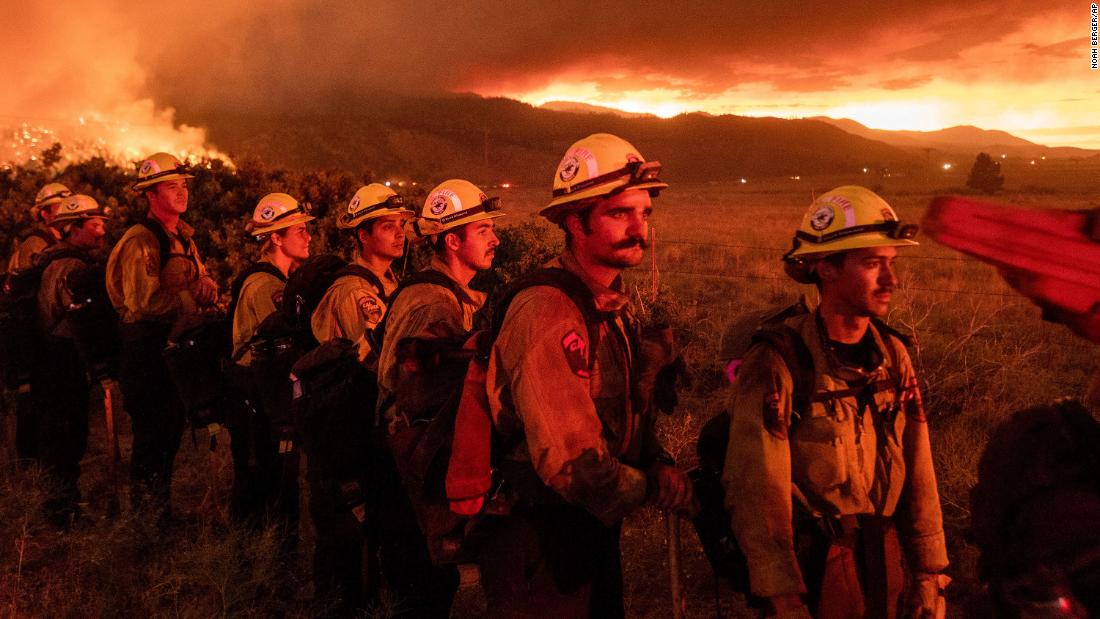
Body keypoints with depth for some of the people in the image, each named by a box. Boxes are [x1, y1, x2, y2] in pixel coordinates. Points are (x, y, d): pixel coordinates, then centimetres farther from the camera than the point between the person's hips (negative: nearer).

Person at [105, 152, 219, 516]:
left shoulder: (183, 236, 13)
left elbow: (200, 282, 17)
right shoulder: (141, 240, -17)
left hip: (177, 348, 9)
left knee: (171, 432, 19)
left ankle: (160, 509, 35)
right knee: (153, 436, 0)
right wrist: (193, 298, -19)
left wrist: (206, 288, -6)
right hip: (147, 352, -9)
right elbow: (144, 301, -26)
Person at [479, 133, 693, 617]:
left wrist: (659, 465, -9)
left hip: (596, 531, 9)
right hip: (540, 545, -9)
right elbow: (571, 461, -30)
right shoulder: (547, 312, -26)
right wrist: (651, 489, -14)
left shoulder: (616, 306, 5)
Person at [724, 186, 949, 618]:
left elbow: (918, 473, 5)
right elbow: (757, 493, -19)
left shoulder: (892, 354, 1)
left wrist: (930, 573, 7)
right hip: (814, 563, -6)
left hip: (883, 559, 6)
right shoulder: (778, 362, -19)